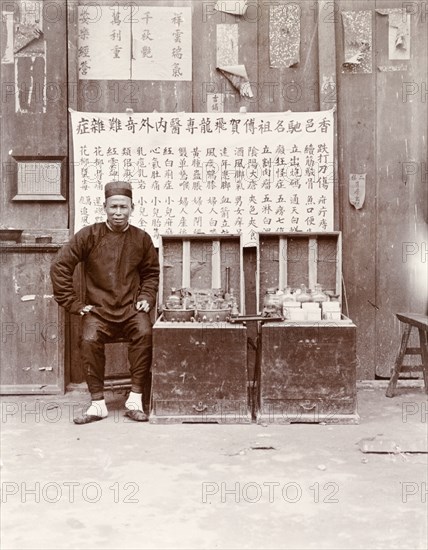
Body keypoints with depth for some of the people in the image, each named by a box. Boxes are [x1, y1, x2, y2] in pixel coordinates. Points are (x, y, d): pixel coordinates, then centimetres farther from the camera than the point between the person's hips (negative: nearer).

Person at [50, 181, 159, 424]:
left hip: (131, 309, 1)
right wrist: (74, 304, -2)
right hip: (98, 310, -1)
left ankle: (136, 400, -19)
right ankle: (98, 403, -15)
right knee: (90, 339, -30)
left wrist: (147, 297, 6)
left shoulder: (142, 238, 5)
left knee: (144, 333, -29)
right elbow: (60, 267, 1)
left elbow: (152, 272, 21)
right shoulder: (89, 235, -1)